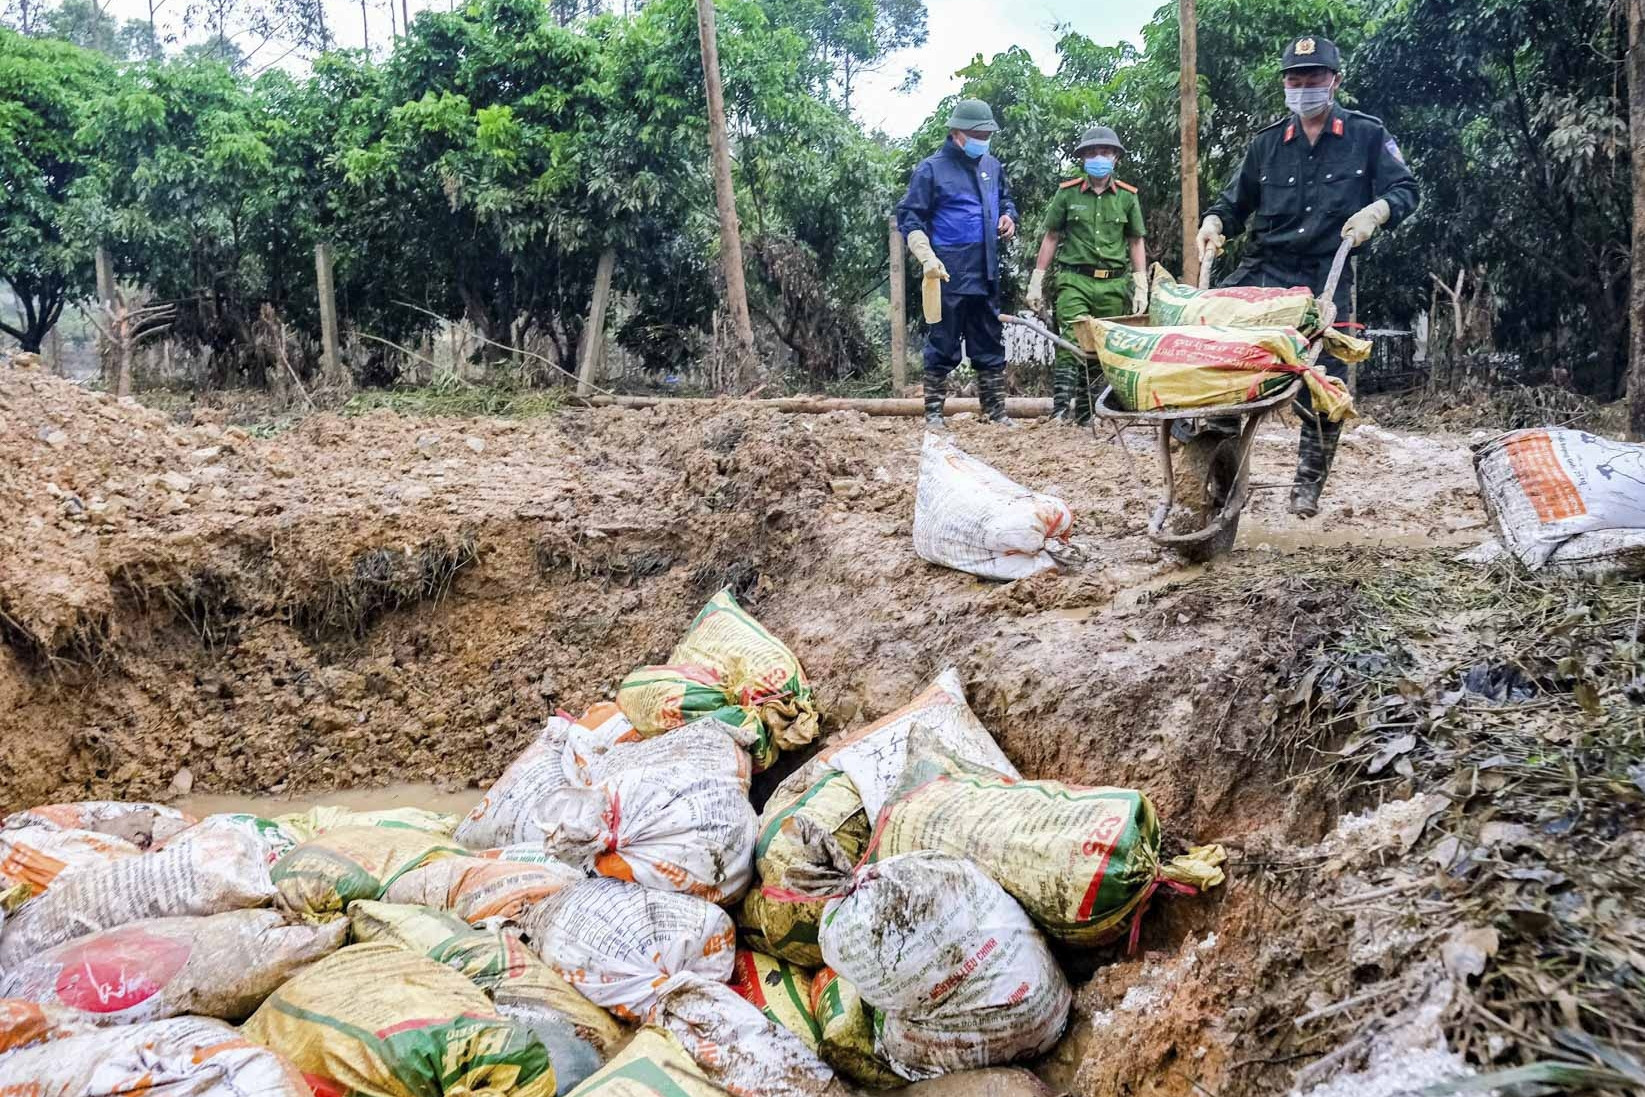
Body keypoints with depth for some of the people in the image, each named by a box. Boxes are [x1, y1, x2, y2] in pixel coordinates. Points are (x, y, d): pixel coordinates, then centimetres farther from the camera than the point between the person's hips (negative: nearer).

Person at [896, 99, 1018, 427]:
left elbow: (1005, 200, 29)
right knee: (943, 345, 0)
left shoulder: (992, 166, 13)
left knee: (990, 344, 10)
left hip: (986, 274, 6)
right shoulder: (931, 169, -5)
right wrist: (927, 258, -17)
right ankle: (933, 413, 8)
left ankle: (996, 412, 17)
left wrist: (1008, 217, 6)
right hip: (949, 275, -6)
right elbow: (909, 216, -6)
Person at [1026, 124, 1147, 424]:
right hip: (1074, 280, -2)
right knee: (1072, 342, -18)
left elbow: (1136, 242, 12)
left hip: (1114, 284, 2)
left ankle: (1085, 411, 11)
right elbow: (1051, 238, 9)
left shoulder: (1127, 197, 9)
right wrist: (1036, 281, 5)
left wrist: (1141, 287, 6)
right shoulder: (1067, 193, 5)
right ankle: (1061, 408, -22)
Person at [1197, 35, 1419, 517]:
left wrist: (1374, 211, -16)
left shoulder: (1366, 135, 7)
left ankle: (1308, 485, 14)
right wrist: (1214, 222, -2)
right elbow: (1236, 203, 20)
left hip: (1327, 278, -2)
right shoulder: (1267, 144, 13)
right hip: (1264, 269, 2)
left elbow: (1406, 191, 5)